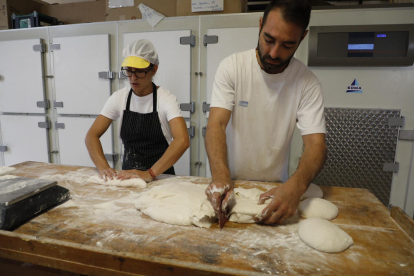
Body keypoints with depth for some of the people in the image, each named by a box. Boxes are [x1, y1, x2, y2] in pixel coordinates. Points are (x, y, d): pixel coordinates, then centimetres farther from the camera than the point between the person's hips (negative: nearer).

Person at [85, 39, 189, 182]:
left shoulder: (166, 99, -10)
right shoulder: (119, 97, 1)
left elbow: (182, 141, -24)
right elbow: (91, 135, 0)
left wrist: (150, 173, -30)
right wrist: (103, 167, -16)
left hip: (160, 175, -3)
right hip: (127, 174, 3)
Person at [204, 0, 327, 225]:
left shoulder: (307, 83, -10)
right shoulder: (232, 67, -12)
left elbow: (316, 144, -16)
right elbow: (216, 125, -19)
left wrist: (296, 185, -36)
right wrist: (221, 177, -35)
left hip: (275, 188, 1)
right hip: (231, 181, -1)